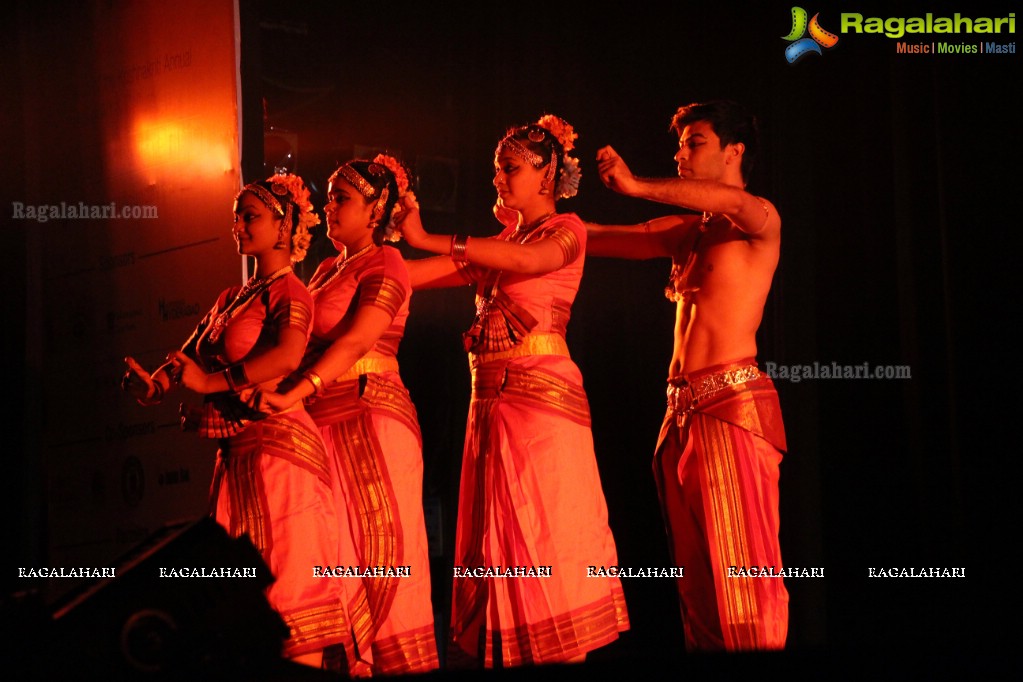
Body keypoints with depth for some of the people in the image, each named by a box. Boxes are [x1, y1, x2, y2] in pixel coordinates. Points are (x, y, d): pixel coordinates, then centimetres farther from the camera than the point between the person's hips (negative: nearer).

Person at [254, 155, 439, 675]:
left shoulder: (384, 264, -3)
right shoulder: (327, 270, 20)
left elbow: (356, 342, -17)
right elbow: (305, 343, 14)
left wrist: (295, 393, -28)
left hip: (369, 414, -7)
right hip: (326, 419, 7)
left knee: (378, 539, -7)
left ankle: (394, 661, -5)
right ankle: (347, 659, 5)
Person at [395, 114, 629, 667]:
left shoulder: (566, 229, 1)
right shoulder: (503, 239, 22)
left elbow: (529, 259, -20)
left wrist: (427, 239, -23)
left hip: (542, 392, -7)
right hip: (490, 398, 7)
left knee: (545, 532, -9)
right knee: (495, 539, 3)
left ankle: (562, 655, -8)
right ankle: (504, 656, 4)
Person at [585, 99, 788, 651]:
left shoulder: (760, 222, 1)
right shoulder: (685, 232, 22)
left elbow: (734, 201, -23)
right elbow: (590, 237, 24)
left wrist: (637, 187, -23)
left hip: (733, 404, -7)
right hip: (682, 413, 7)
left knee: (741, 565, -14)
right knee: (696, 576, 3)